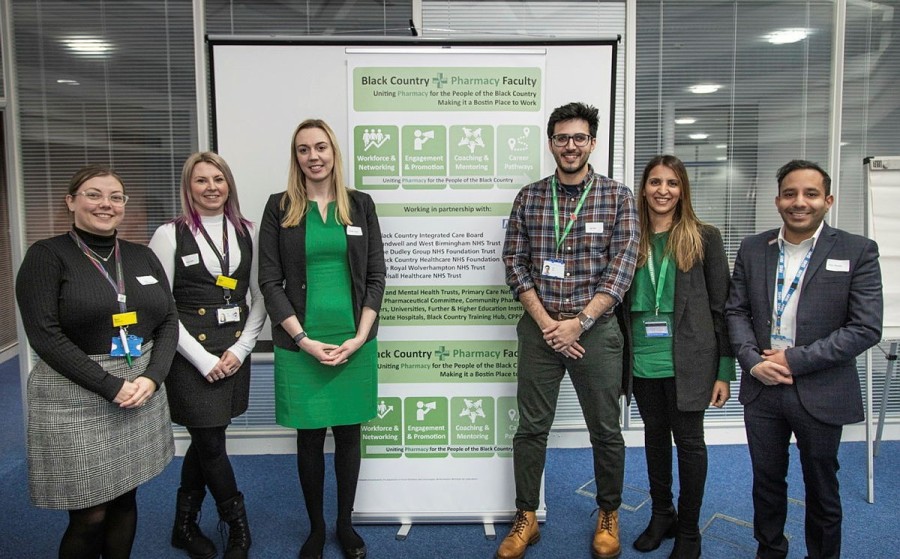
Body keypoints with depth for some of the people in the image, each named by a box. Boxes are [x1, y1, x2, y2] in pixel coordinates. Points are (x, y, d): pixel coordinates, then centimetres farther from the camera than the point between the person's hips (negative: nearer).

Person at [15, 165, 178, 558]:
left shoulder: (142, 256, 9)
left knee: (125, 499, 13)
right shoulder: (46, 256, -5)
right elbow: (45, 336, -13)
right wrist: (111, 386, -17)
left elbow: (168, 322, 7)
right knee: (89, 515, 1)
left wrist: (151, 378, -9)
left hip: (141, 391, 5)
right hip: (76, 399, -4)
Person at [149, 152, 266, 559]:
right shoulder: (170, 235, -5)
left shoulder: (247, 232, 6)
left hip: (235, 354, 4)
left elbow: (260, 297, 7)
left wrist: (241, 348, -5)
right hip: (190, 356, -3)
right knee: (211, 443, 1)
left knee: (205, 442, 14)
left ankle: (184, 526, 34)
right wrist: (203, 359, -12)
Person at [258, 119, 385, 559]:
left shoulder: (360, 205, 6)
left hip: (354, 342, 1)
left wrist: (359, 337, -7)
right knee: (309, 437, 9)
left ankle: (345, 523, 28)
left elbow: (376, 276, 4)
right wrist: (304, 340, -11)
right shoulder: (280, 208, 2)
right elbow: (270, 281, -2)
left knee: (348, 434, 10)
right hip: (299, 346, -1)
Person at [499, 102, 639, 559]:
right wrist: (546, 322, -9)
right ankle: (525, 519, 25)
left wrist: (579, 322, -12)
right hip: (539, 328, 1)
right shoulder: (529, 197, 5)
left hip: (595, 328, -1)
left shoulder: (617, 196, 1)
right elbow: (514, 263, 1)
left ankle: (608, 516, 31)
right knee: (531, 428, 8)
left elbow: (622, 267, -6)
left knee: (605, 430, 9)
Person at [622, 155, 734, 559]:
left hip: (688, 362, -3)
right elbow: (620, 302, 9)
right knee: (655, 435, 16)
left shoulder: (703, 238, -3)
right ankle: (660, 515, 34)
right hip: (642, 361, 3)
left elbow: (721, 307, -3)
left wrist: (724, 371, -6)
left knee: (689, 440, 7)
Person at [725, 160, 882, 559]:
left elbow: (866, 327, -12)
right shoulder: (753, 249, 3)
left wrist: (795, 360, -16)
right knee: (766, 481, 18)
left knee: (822, 490, 15)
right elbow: (735, 311, 5)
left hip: (820, 392, -3)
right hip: (761, 388, 3)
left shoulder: (858, 251, -7)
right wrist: (752, 360, -11)